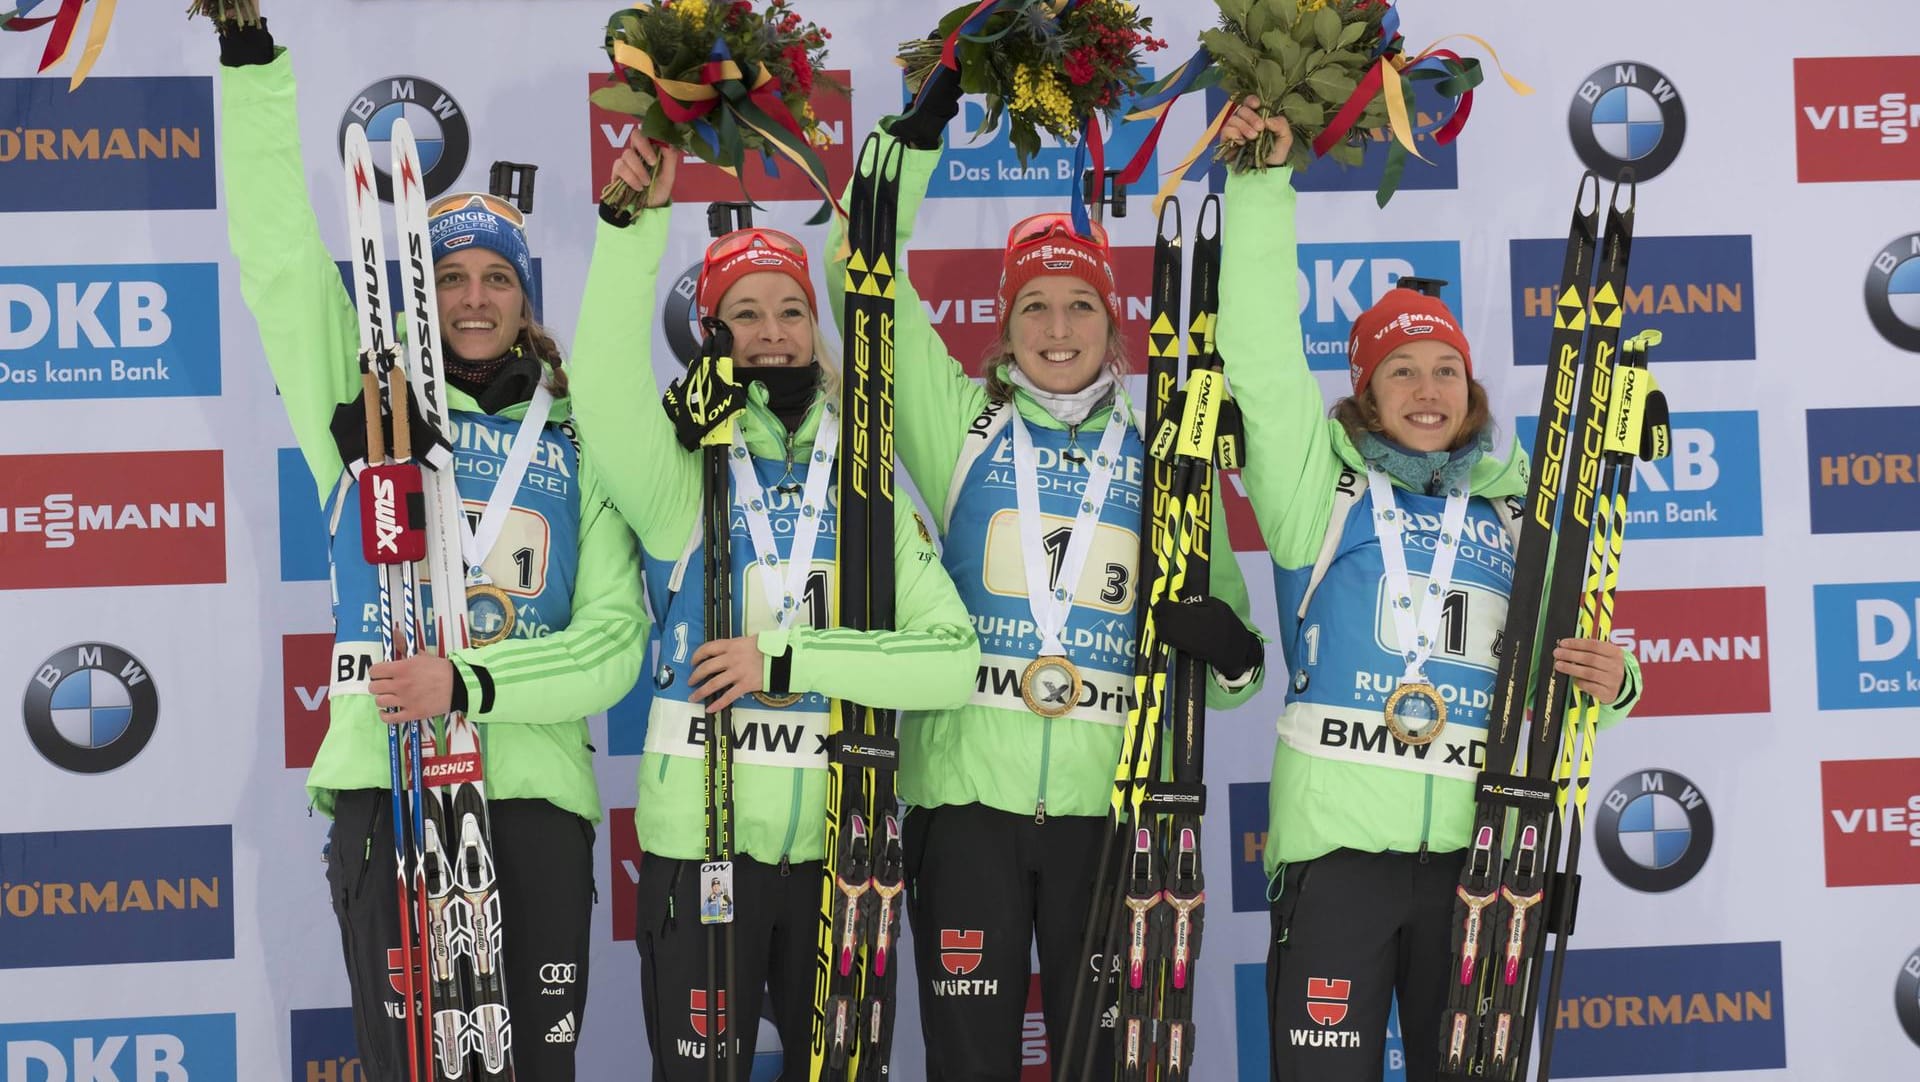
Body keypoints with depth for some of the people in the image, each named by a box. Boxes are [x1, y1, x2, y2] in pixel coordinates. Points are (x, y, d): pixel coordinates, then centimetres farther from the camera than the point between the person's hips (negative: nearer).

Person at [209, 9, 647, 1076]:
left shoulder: (577, 448, 10)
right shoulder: (373, 410, 8)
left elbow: (614, 642, 1)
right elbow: (282, 263, -2)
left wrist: (471, 683, -15)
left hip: (539, 796, 2)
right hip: (388, 789, -1)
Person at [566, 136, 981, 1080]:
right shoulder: (683, 478, -2)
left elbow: (953, 661, -7)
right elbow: (608, 394, -25)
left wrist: (785, 662, -18)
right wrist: (638, 224, -31)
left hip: (835, 839, 3)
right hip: (698, 837, -2)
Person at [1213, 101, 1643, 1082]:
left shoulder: (1513, 513, 14)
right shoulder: (1322, 485, 6)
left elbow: (1561, 674, 20)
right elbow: (1261, 349, -5)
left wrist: (1609, 685, -3)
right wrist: (1263, 180, -10)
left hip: (1474, 846, 3)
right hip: (1335, 840, -3)